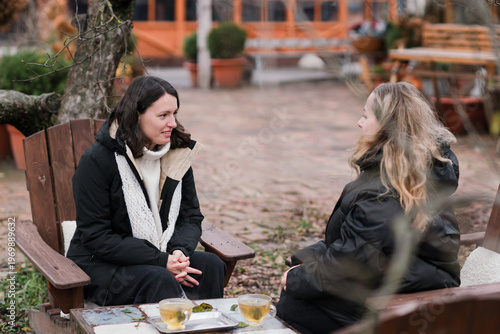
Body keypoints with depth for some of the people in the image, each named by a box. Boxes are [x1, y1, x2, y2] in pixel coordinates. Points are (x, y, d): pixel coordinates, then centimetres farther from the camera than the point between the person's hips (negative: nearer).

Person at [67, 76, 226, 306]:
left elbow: (191, 217, 7)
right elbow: (96, 237, -16)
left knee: (212, 265, -21)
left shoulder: (177, 155, 3)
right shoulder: (97, 160, -14)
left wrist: (179, 251, -18)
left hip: (163, 257, 5)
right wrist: (161, 261, -24)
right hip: (101, 266, -5)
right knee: (158, 279, -33)